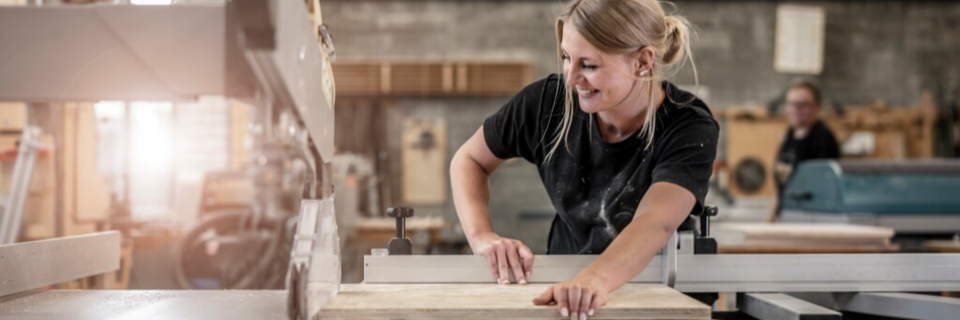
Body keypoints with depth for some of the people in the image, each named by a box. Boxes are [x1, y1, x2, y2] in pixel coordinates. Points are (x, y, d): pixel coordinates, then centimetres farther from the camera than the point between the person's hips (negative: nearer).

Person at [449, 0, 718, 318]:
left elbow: (654, 224, -35)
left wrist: (594, 280, -54)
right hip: (565, 284, 2)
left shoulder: (689, 128, -19)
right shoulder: (548, 100, -12)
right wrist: (481, 235, -16)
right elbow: (469, 160, 2)